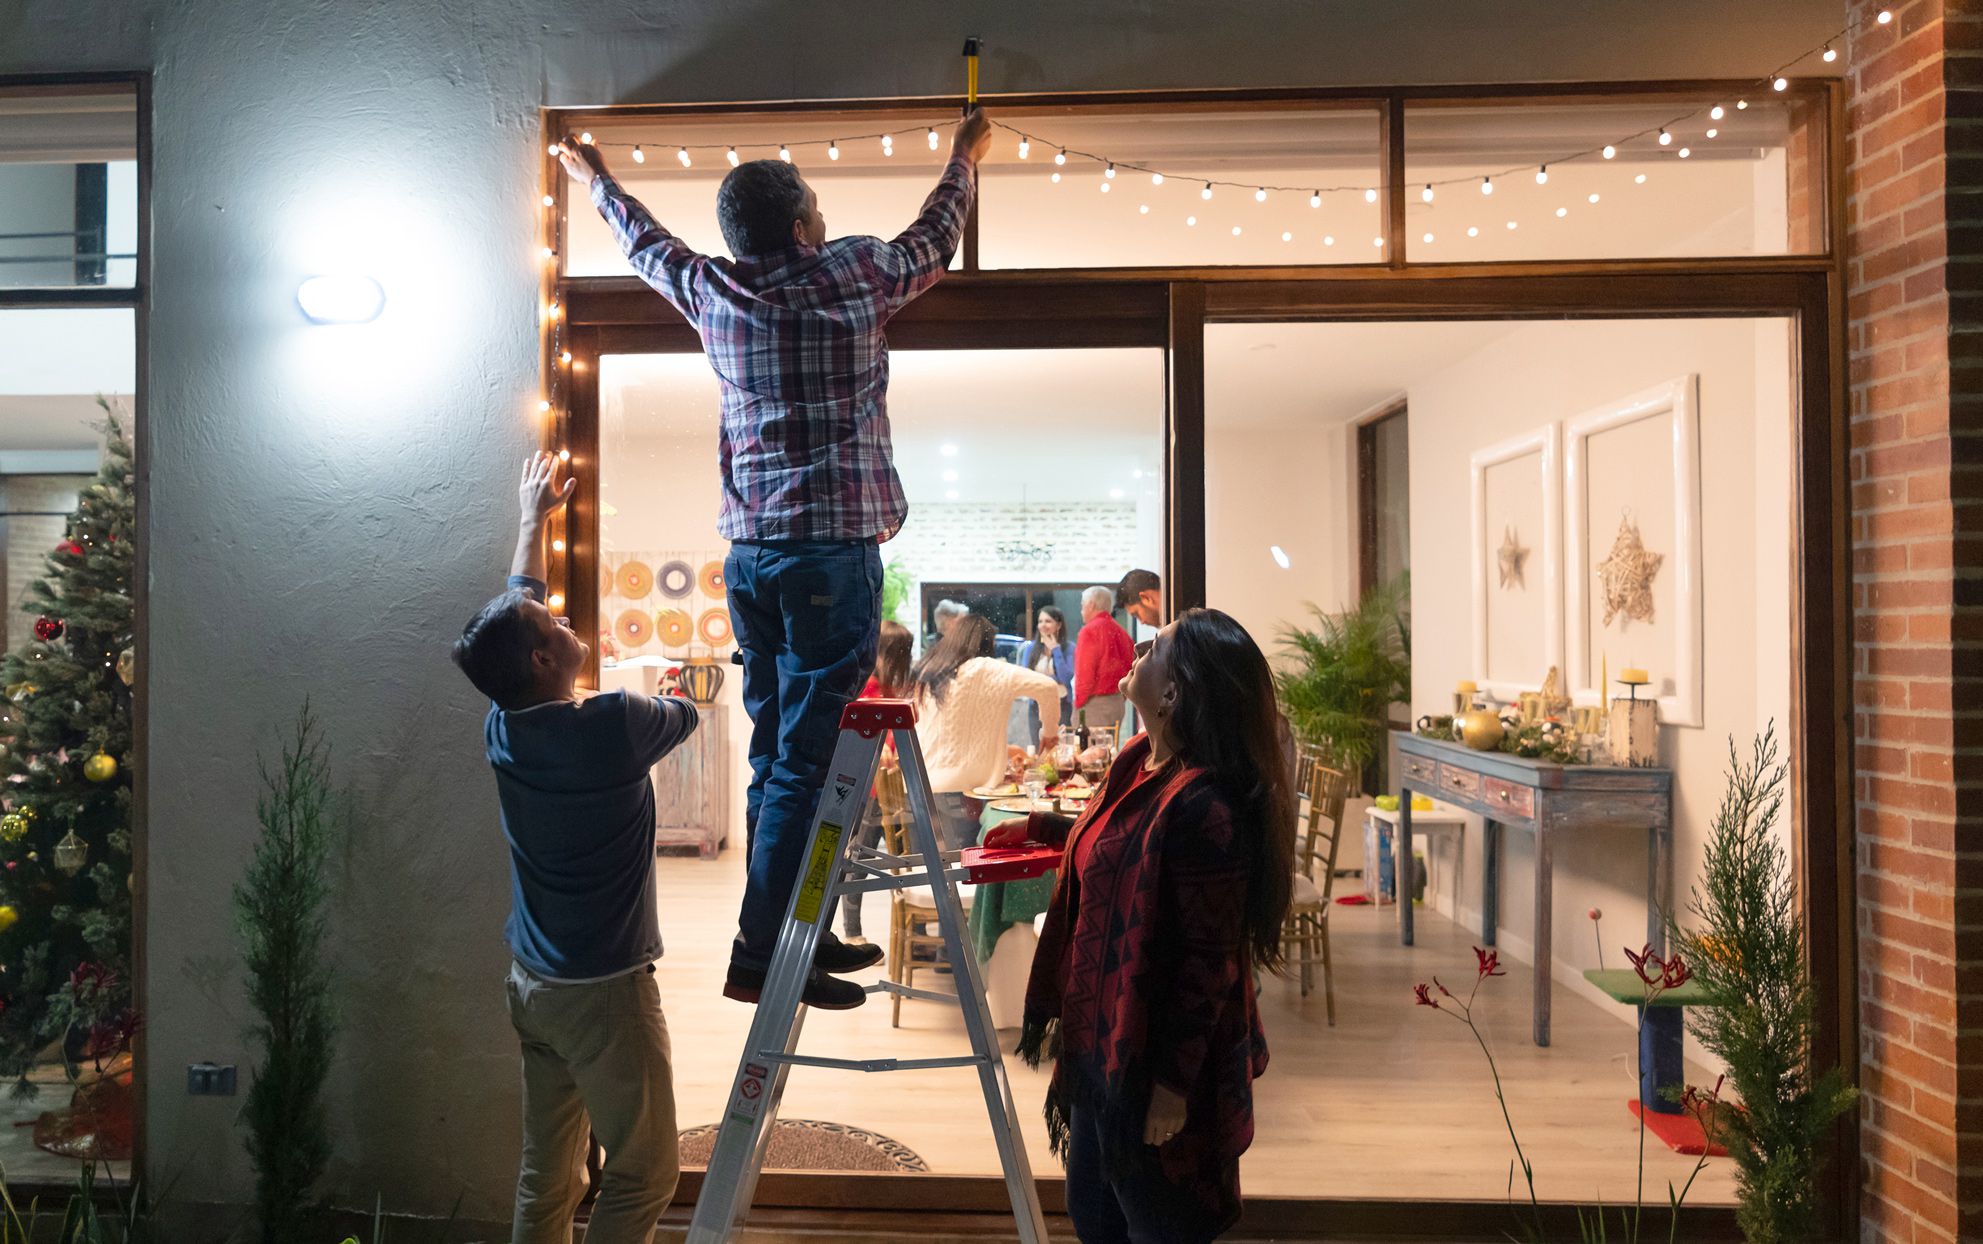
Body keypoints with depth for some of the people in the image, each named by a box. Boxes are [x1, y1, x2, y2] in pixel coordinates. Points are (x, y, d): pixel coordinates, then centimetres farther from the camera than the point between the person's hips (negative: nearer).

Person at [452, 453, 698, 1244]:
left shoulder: (503, 728, -1)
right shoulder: (611, 728, -21)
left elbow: (515, 613, 15)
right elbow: (690, 713, 1)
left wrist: (535, 517, 26)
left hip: (531, 981, 8)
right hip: (605, 990, -7)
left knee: (544, 1177, 15)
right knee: (644, 1173, 4)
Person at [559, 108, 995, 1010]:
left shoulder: (710, 292, 10)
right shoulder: (851, 276, -2)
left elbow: (647, 244, 31)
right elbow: (934, 240, 16)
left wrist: (595, 177, 51)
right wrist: (966, 157, 35)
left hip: (749, 555, 6)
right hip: (834, 553, -6)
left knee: (775, 755, 12)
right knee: (805, 761, -4)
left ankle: (796, 932, 22)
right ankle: (760, 953, -2)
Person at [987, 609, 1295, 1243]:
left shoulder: (1203, 807, -27)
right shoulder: (1139, 761, 2)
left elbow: (1208, 961, -24)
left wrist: (1173, 1087, -20)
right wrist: (1036, 827, 32)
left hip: (1156, 1061, -9)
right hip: (1103, 1043, 9)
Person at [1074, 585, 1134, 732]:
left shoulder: (1089, 631, -11)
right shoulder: (1121, 632, 10)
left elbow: (1085, 672, -14)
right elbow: (1130, 668, 13)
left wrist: (1079, 702, -6)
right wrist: (1120, 695, 18)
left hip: (1094, 703, -8)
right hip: (1118, 703, 8)